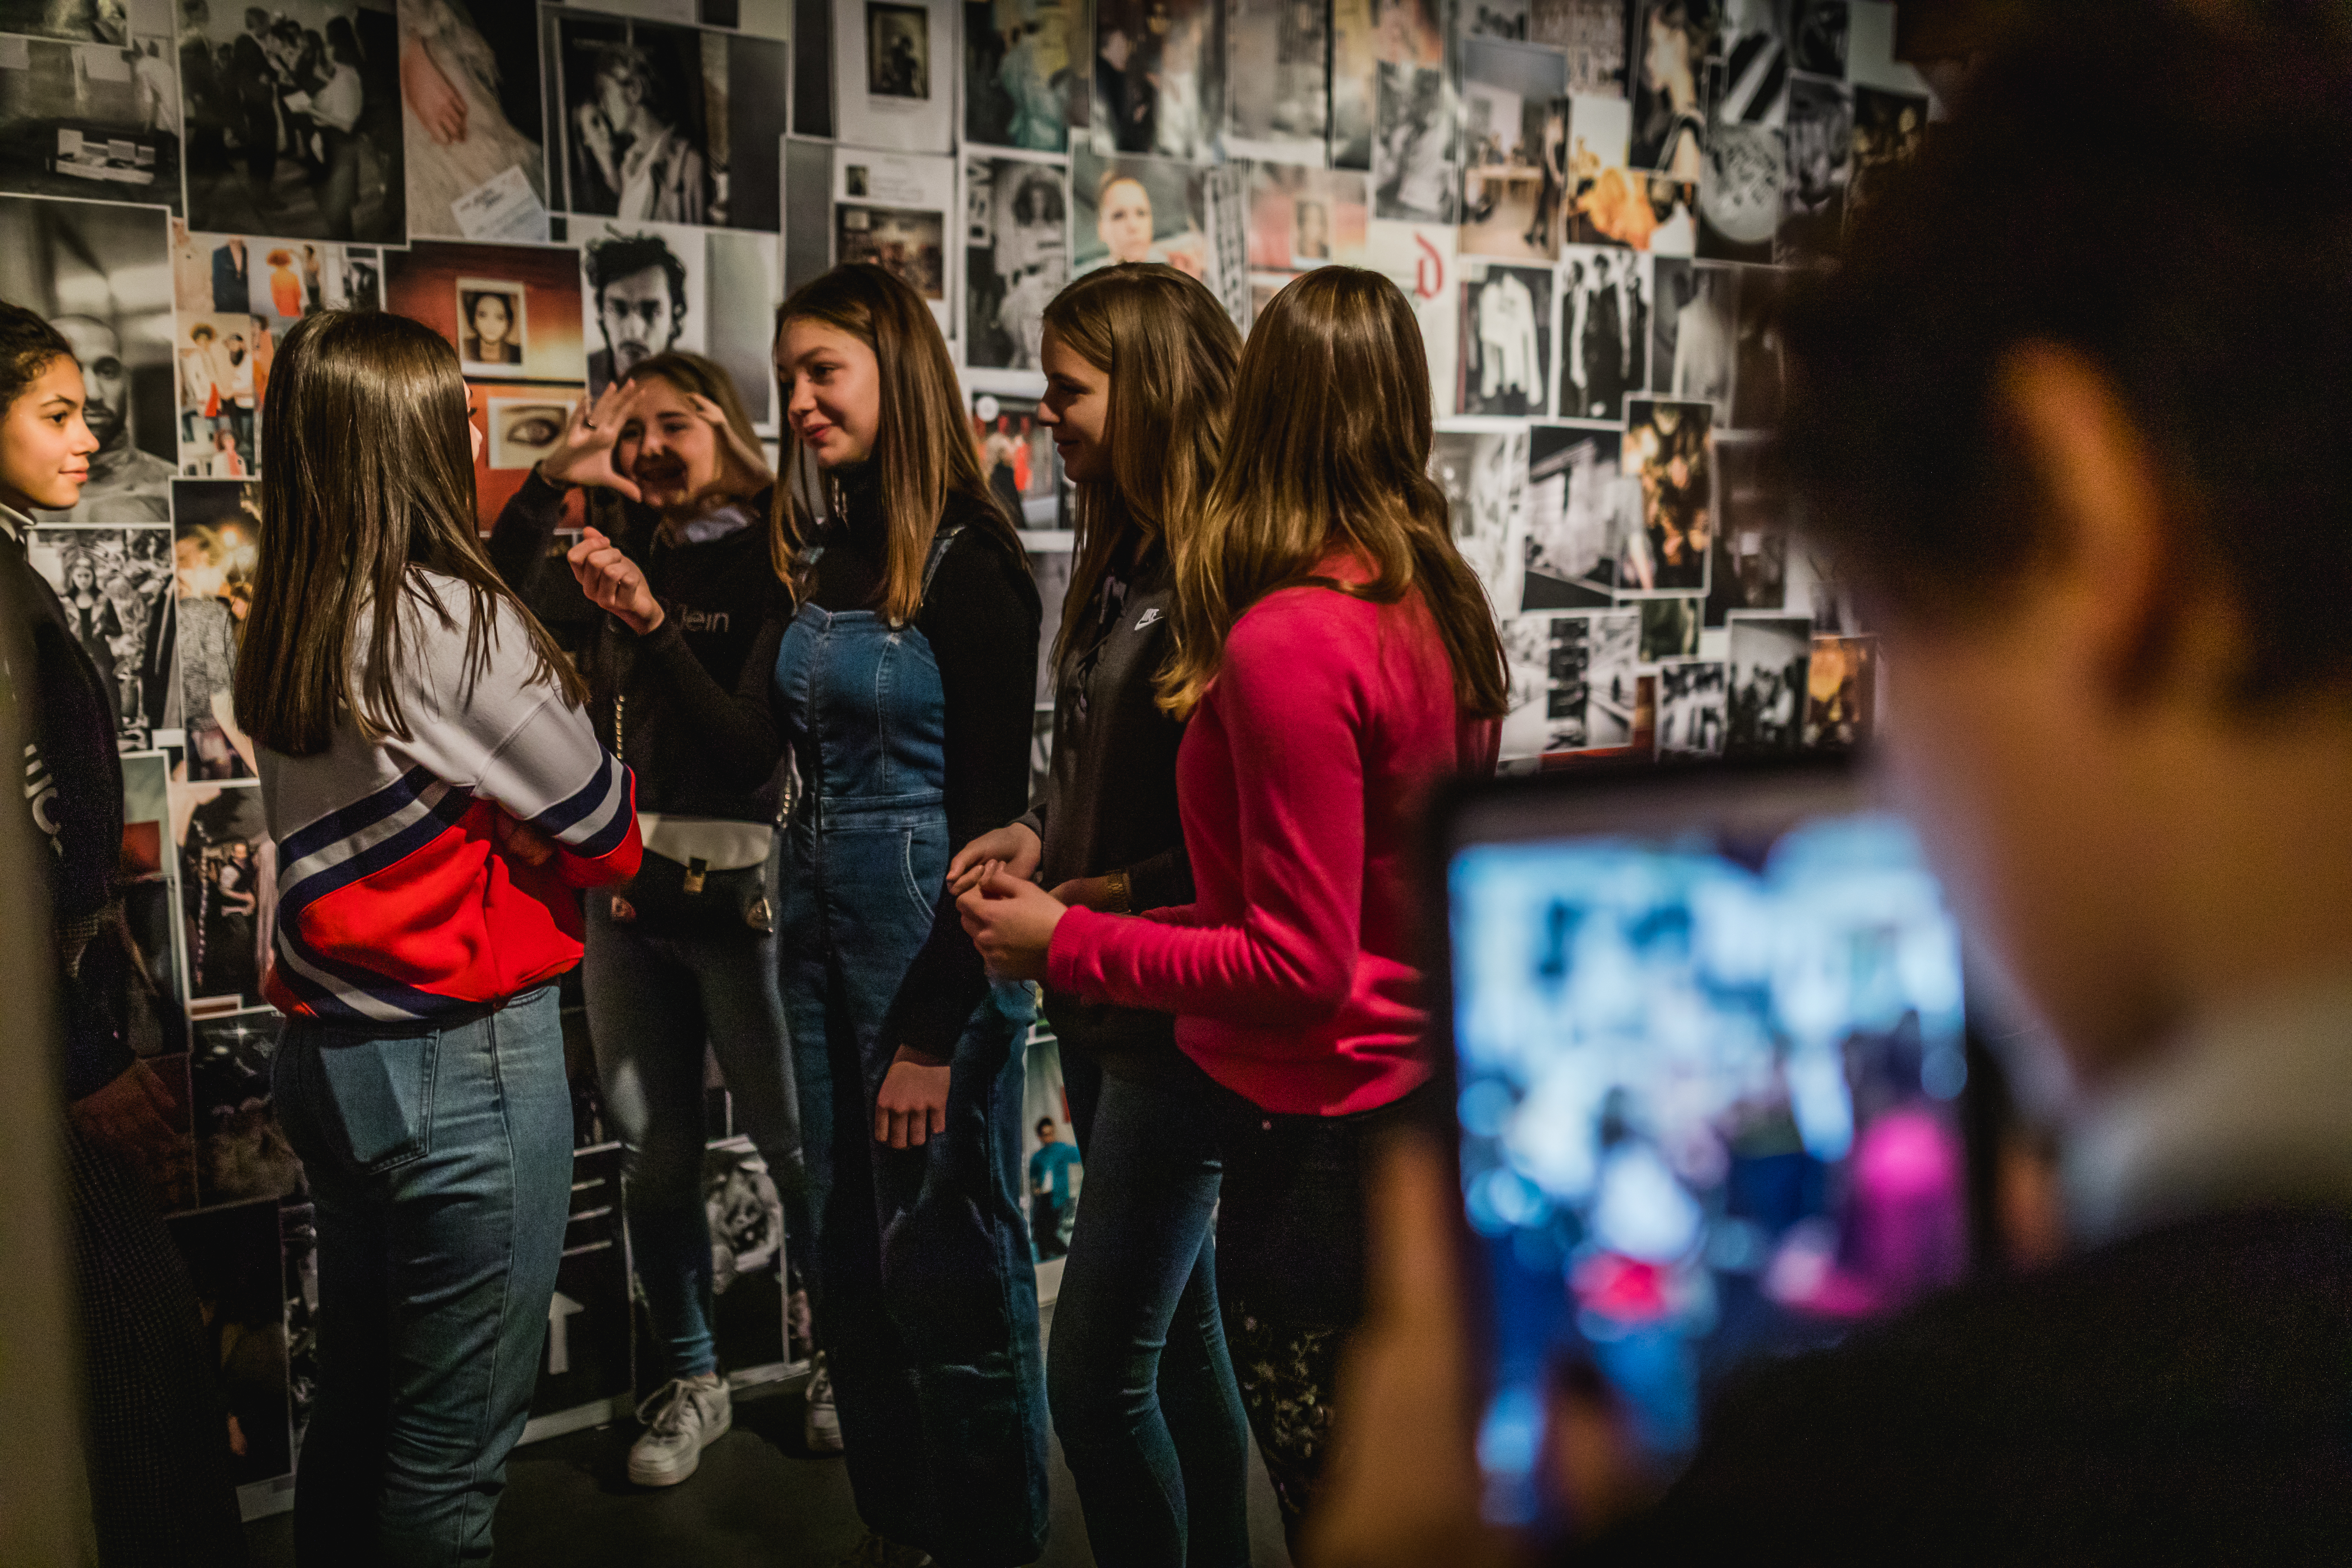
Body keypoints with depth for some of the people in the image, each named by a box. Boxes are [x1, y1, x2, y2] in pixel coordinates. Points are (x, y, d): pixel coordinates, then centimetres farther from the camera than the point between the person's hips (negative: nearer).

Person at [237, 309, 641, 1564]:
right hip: (463, 1062, -8)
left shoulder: (287, 624, 4)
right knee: (450, 1453, 6)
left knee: (354, 1410, 22)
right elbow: (604, 834, -12)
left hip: (329, 1054, 8)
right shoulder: (448, 619, -18)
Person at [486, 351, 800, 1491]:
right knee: (655, 1154, 12)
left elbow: (750, 746, -15)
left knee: (795, 1144, 3)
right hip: (624, 892, 5)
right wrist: (549, 486, -8)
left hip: (736, 891, -5)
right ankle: (691, 1381, 28)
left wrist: (651, 626, -25)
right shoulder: (621, 556, 9)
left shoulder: (773, 562, -8)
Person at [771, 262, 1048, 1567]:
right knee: (847, 1262, 17)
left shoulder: (966, 563, -13)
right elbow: (782, 759, 11)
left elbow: (991, 809, -16)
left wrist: (934, 1029, -18)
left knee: (946, 1273, 4)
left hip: (931, 950, -8)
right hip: (821, 932, 8)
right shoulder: (822, 557, 9)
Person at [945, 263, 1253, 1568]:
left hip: (1178, 1012, -9)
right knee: (1177, 1332, 20)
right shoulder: (1121, 555, 10)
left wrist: (1094, 905, -19)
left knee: (1096, 1370, -2)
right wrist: (1035, 834, 2)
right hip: (1103, 1000, 9)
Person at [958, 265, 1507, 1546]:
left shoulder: (1285, 639, -23)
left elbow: (1300, 966, -22)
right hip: (1427, 1101, 9)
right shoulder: (1441, 606, 3)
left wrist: (1067, 944, -12)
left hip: (1319, 1137, -9)